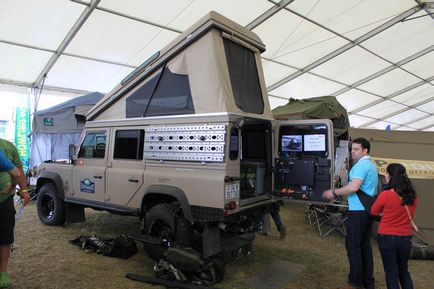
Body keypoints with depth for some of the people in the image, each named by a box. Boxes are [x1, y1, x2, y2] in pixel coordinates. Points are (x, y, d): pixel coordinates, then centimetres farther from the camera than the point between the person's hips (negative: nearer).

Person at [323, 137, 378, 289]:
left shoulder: (361, 165, -14)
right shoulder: (371, 166, 19)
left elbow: (354, 187, -26)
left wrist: (334, 192, -16)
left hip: (358, 211, -10)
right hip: (368, 210, 10)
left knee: (353, 245, -2)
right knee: (365, 245, 13)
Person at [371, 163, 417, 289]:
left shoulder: (385, 195, -19)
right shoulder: (413, 195, -4)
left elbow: (374, 211, -2)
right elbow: (408, 215, 12)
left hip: (387, 237, -4)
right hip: (406, 237, 5)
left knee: (391, 272, 10)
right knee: (403, 270, 22)